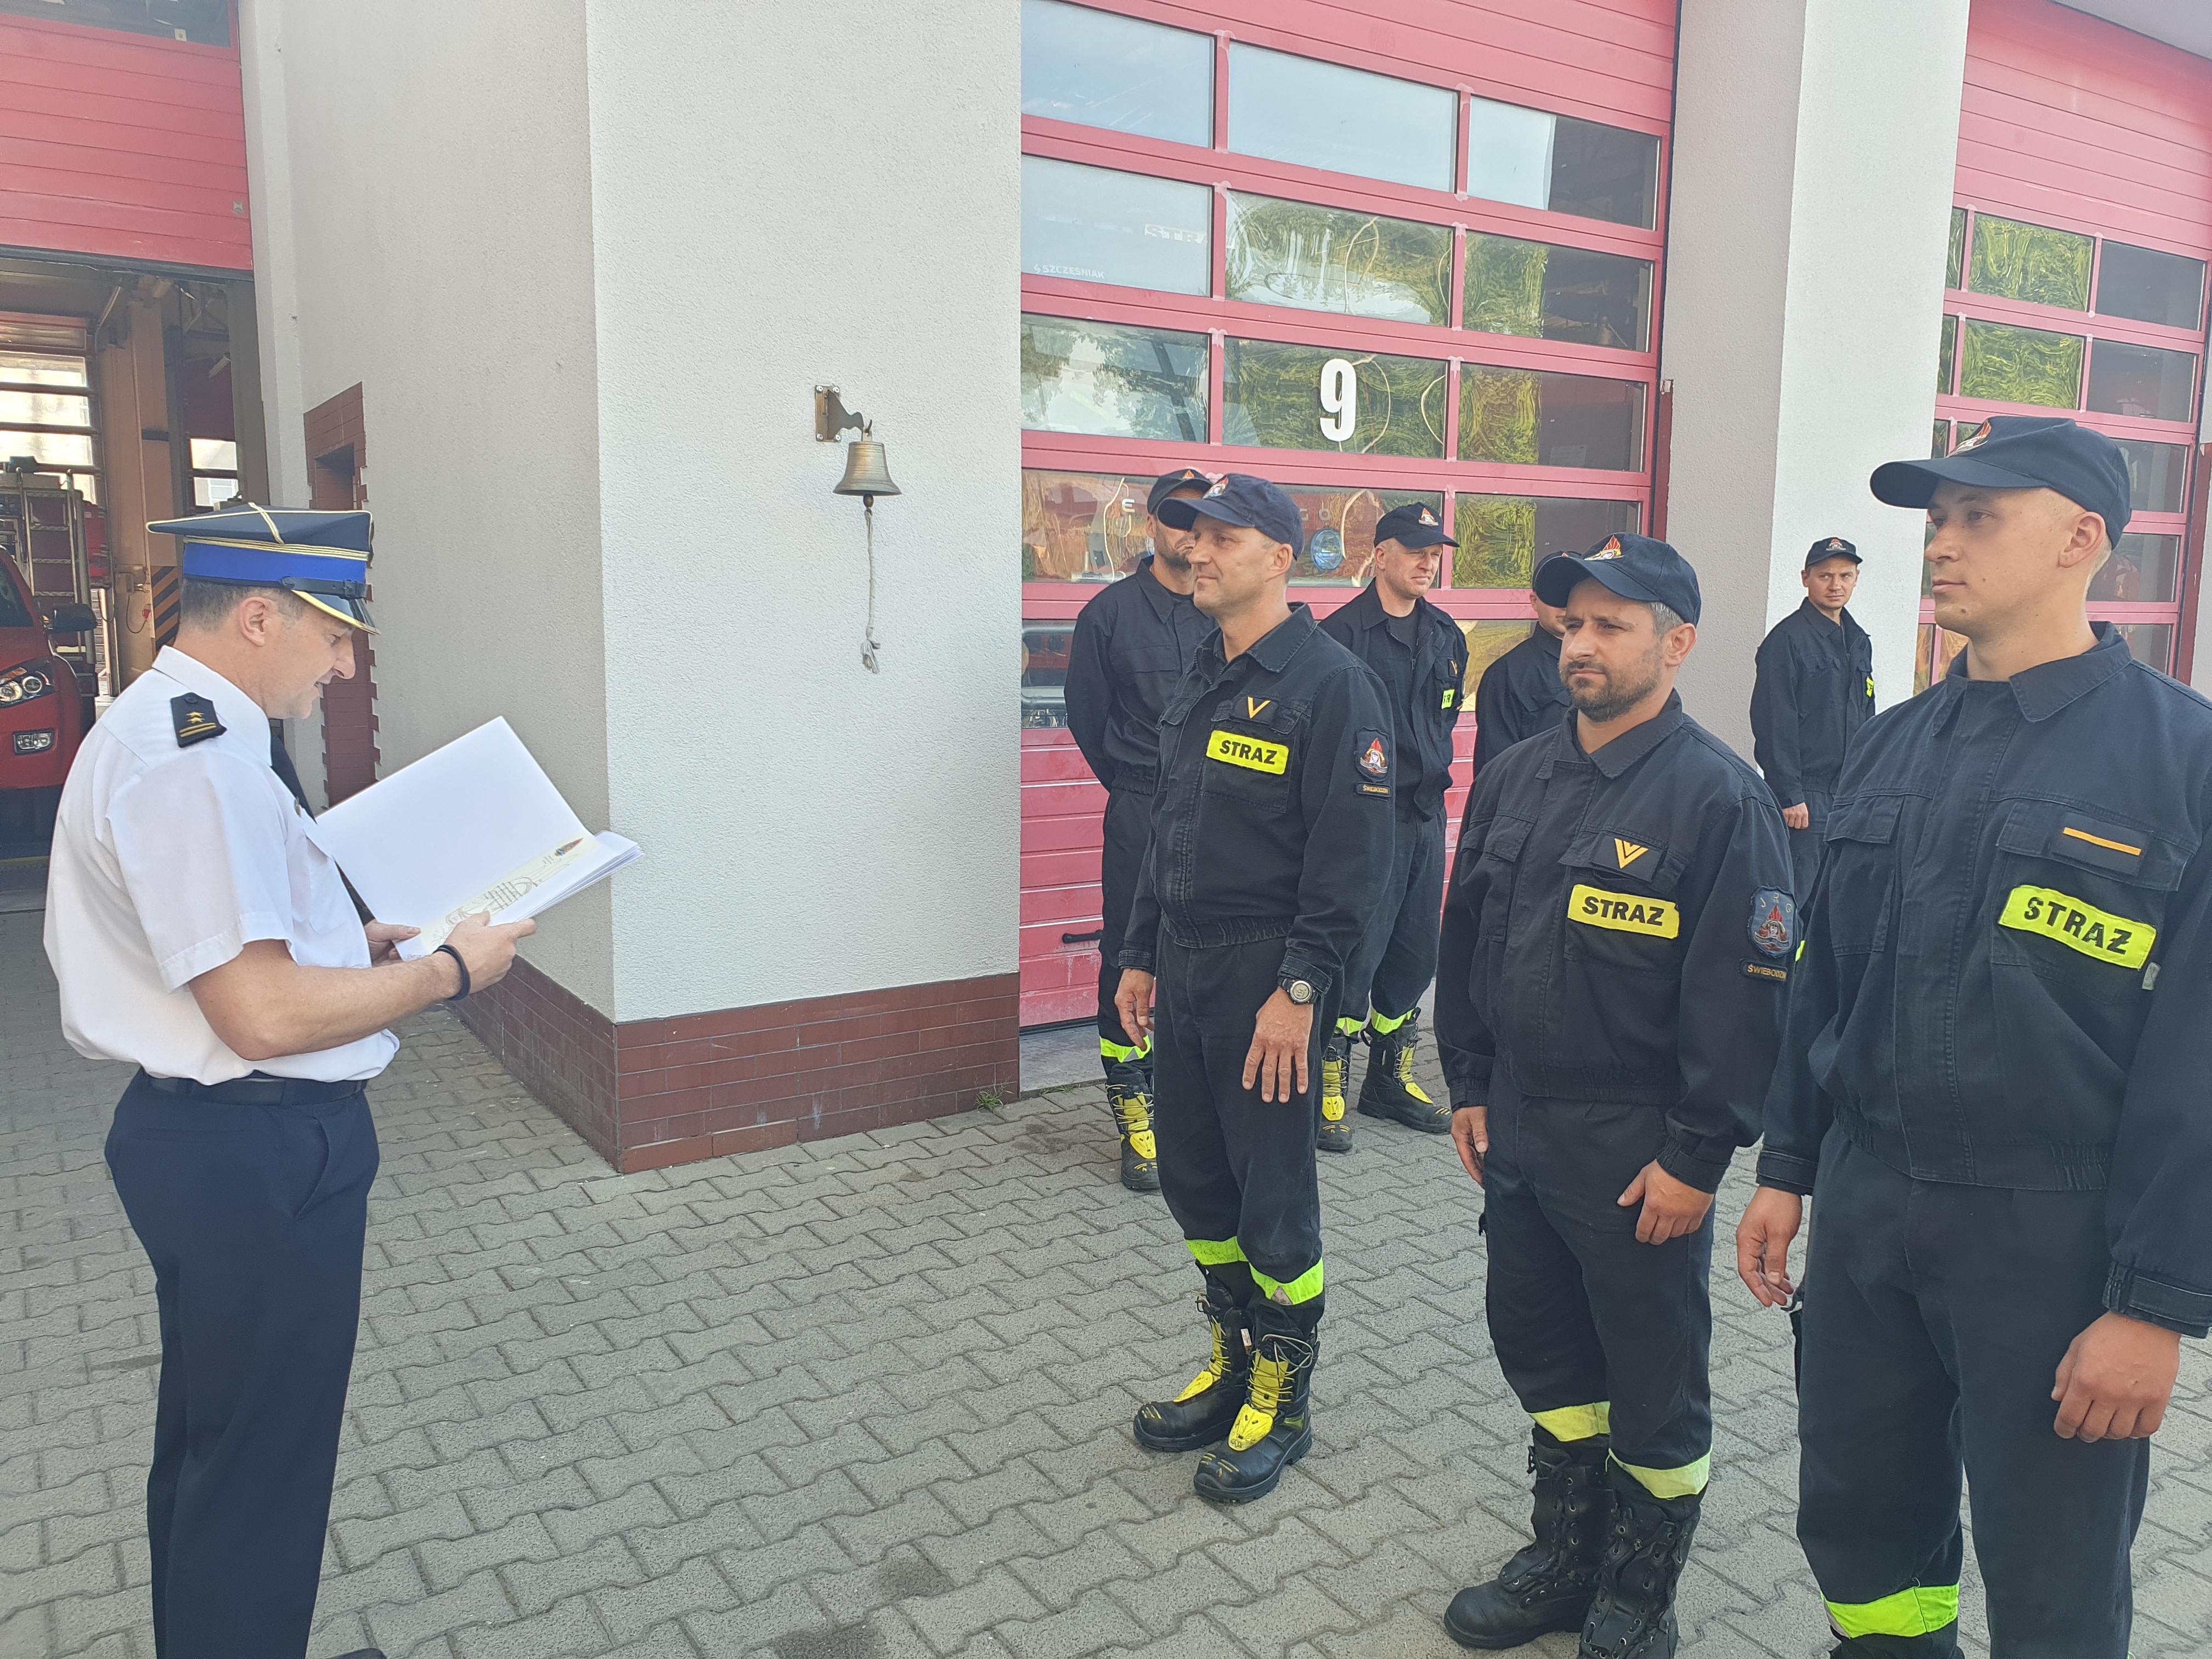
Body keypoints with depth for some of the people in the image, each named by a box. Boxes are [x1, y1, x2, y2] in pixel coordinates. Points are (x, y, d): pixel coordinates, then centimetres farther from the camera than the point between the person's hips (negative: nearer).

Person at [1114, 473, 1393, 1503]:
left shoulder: (1331, 683, -13)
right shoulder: (1199, 683, 13)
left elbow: (1350, 857, -18)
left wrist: (1300, 990, -22)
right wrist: (1141, 954, 17)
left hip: (1267, 981, -8)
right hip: (1185, 971, 8)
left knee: (1274, 1197, 3)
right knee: (1194, 1182, 16)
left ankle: (1283, 1401, 22)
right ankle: (1234, 1365, 34)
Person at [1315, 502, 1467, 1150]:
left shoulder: (1446, 636, 12)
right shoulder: (1344, 632, -11)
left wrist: (1433, 769, 17)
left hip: (1426, 814, 7)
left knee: (1414, 952, 13)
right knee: (1355, 953, -6)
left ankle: (1391, 1080, 27)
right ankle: (1328, 1090, 7)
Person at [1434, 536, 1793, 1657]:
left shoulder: (1718, 797, -15)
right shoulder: (1516, 777, 5)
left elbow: (1746, 994, -16)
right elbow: (1465, 938, 12)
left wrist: (1697, 1156, -16)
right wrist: (1470, 1087, 11)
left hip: (1639, 1157, -6)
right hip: (1518, 1134, 6)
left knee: (1653, 1385, 11)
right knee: (1542, 1353, 19)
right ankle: (1564, 1562, 40)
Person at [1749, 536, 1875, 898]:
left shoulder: (1860, 642, 16)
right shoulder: (1788, 638, -9)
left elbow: (1865, 720, 22)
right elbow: (1774, 724, -13)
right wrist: (1789, 796, -17)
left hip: (1849, 792, 8)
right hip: (1805, 792, -7)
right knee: (1803, 895, -8)